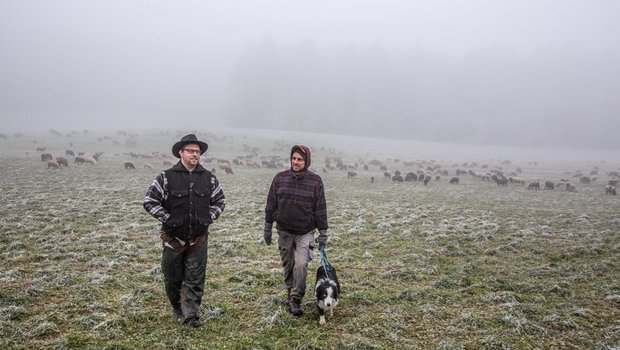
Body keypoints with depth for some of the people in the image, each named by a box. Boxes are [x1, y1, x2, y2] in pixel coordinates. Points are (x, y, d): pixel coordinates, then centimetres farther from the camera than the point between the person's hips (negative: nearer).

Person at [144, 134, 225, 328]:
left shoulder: (209, 178, 2)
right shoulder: (166, 177, -7)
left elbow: (220, 200, 14)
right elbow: (149, 201, -4)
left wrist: (209, 217, 2)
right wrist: (167, 218, -9)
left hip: (198, 239, 1)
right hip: (173, 238, -1)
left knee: (195, 279, 3)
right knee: (172, 278, 13)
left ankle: (191, 315, 11)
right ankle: (177, 308, 36)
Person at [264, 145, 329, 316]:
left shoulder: (315, 180, -4)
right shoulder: (280, 178, -1)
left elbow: (320, 208, -2)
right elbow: (271, 204, 5)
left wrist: (323, 233, -3)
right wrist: (268, 227, 5)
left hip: (305, 232, -2)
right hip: (284, 231, 2)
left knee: (301, 264, -15)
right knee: (288, 266, 12)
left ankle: (296, 300, -2)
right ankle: (290, 295, 30)